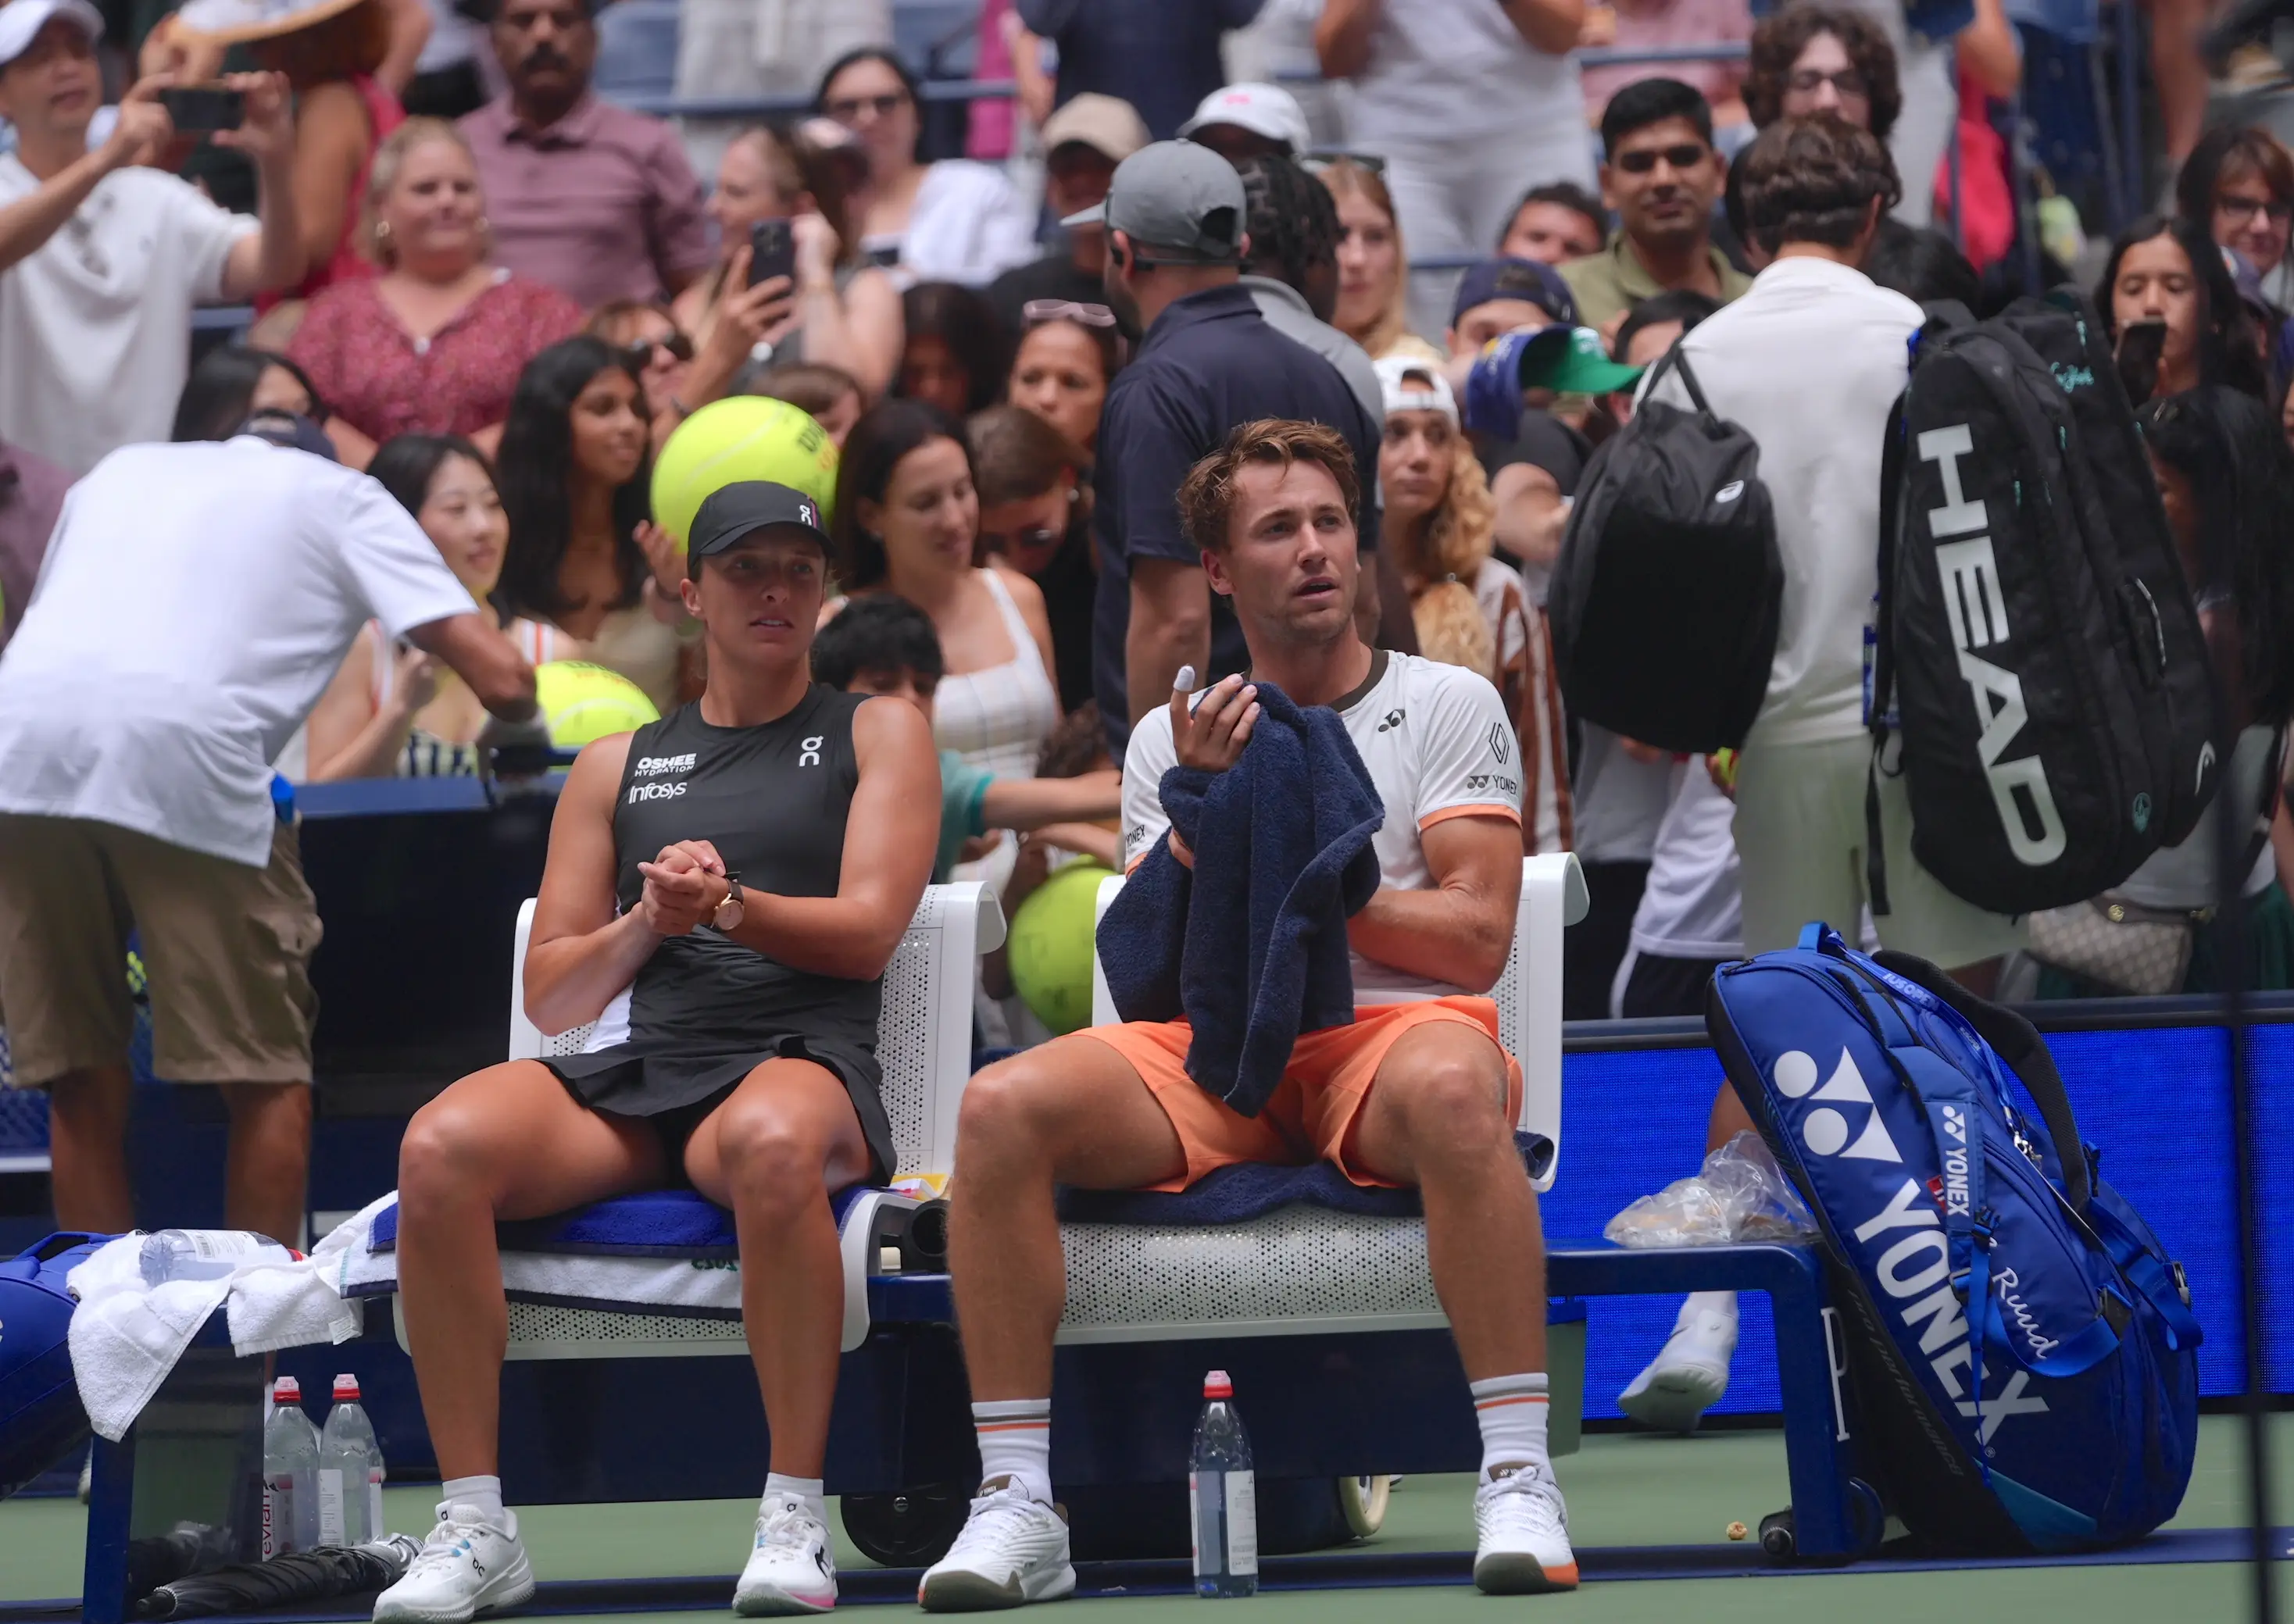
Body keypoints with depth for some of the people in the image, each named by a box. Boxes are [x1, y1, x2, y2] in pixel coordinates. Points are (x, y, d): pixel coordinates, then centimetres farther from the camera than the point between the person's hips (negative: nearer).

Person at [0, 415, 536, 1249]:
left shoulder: (121, 469, 34)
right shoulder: (341, 497, 22)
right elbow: (499, 675, 12)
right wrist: (519, 723, 34)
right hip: (180, 747, -4)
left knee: (82, 1084, 14)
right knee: (265, 1076, 10)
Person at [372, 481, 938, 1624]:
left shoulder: (876, 733, 17)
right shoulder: (617, 766, 24)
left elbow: (869, 929, 2)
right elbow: (551, 995, 18)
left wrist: (729, 907, -15)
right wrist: (646, 924, -2)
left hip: (798, 1060, -3)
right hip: (637, 1067, 3)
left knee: (772, 1142, -43)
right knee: (442, 1146, -29)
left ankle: (794, 1519, -35)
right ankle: (474, 1528, -25)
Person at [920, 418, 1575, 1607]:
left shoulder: (1447, 704, 9)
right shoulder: (1174, 738, 17)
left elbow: (1476, 936, -2)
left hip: (1389, 1029, -3)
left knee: (1452, 1088, -41)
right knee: (1000, 1108, -25)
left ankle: (1518, 1484, -37)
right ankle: (1015, 1505, -23)